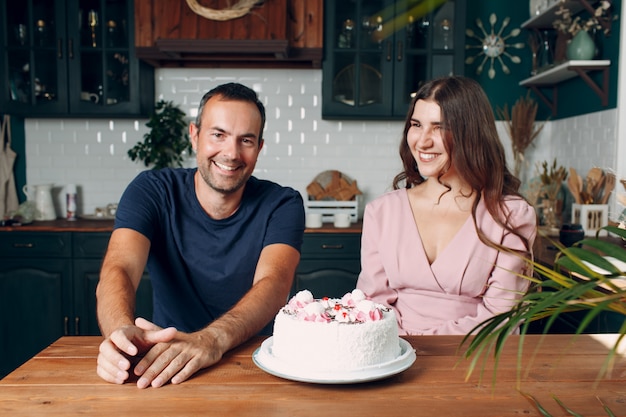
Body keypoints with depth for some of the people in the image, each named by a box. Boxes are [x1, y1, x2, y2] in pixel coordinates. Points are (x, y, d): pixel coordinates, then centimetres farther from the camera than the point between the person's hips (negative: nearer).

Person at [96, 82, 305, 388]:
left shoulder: (282, 205, -6)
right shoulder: (151, 191, -5)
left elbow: (273, 284, -22)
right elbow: (118, 270, -19)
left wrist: (212, 339, -41)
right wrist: (122, 332, -41)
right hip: (163, 360, 1)